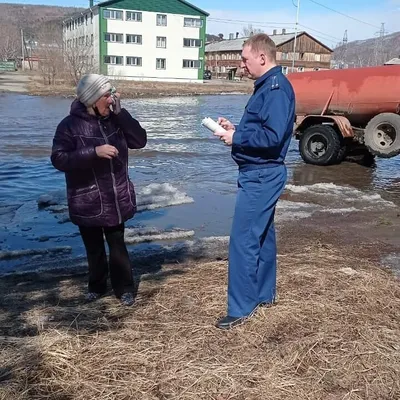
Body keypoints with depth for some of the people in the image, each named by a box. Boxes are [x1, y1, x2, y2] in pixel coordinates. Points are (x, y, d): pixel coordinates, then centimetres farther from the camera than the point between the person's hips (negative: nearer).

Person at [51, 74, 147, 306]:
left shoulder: (115, 119, 1)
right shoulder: (70, 125, -11)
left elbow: (140, 141, -6)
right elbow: (59, 159, -18)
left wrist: (121, 112, -13)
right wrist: (94, 152, -27)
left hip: (116, 198, 2)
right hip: (88, 201, -2)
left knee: (117, 245, 9)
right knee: (94, 247, 14)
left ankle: (124, 288, 23)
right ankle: (97, 286, 34)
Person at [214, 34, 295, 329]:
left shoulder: (276, 88, -17)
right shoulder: (268, 86, 14)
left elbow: (272, 136, -26)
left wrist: (236, 138, -16)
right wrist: (235, 128, 6)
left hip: (260, 176, -11)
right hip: (262, 175, 11)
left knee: (243, 241, -6)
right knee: (262, 235, 18)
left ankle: (241, 308, 4)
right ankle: (264, 294, 31)